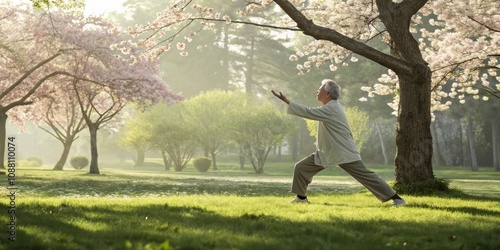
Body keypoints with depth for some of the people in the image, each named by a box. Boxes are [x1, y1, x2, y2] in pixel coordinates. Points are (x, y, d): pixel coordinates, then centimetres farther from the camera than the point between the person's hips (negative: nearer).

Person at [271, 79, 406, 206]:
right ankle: (301, 197, 17)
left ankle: (396, 198, -7)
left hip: (344, 153, -10)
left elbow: (308, 112, -25)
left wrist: (286, 100, -21)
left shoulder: (331, 109, -21)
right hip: (326, 152, 10)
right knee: (301, 167, 3)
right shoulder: (332, 106, 10)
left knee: (365, 175, -12)